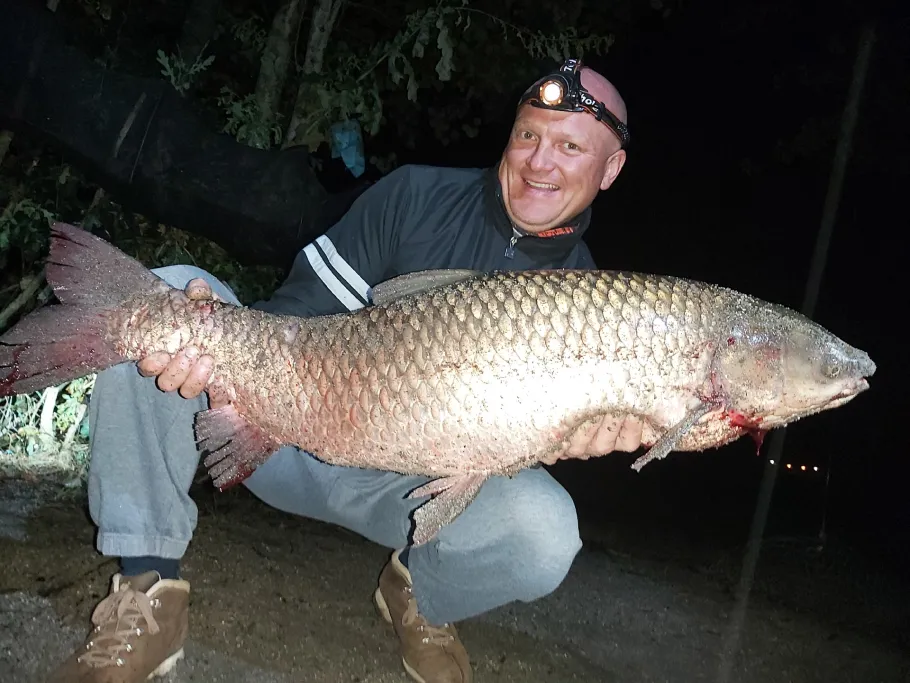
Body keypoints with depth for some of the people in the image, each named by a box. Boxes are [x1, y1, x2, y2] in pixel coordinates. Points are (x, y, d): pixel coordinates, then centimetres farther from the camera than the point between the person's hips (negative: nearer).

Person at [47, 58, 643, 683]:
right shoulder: (416, 196, -5)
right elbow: (297, 311, -7)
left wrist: (563, 435, -31)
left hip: (410, 483, 0)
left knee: (542, 532, -33)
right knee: (171, 290, -22)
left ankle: (423, 599, 6)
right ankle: (149, 591, -17)